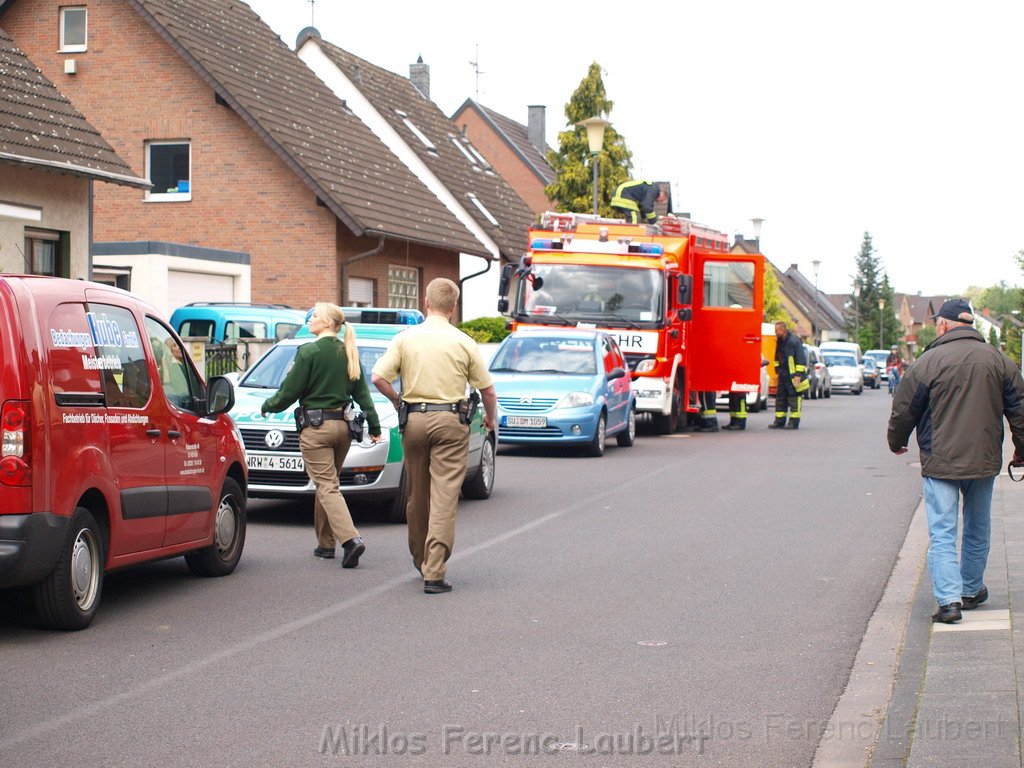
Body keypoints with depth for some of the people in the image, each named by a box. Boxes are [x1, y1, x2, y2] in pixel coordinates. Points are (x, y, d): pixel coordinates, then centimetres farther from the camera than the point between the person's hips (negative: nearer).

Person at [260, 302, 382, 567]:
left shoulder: (309, 352, -11)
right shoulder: (348, 353, 9)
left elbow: (289, 391, -8)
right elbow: (362, 393, 12)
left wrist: (267, 406, 10)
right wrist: (374, 426, 17)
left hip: (316, 426, -7)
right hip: (343, 426, 7)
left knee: (327, 487, -7)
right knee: (326, 483, 19)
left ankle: (351, 539, -23)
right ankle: (325, 543, 24)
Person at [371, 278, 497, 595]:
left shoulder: (406, 338, 1)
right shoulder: (464, 343, -2)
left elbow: (378, 378, -5)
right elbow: (487, 390, 3)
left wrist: (399, 401, 13)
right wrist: (491, 418, 22)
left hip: (414, 419, 3)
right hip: (450, 422, -2)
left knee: (417, 495, 17)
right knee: (444, 497, -5)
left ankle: (420, 558, 33)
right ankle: (434, 572, -11)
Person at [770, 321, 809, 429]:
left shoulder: (794, 341, -15)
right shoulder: (780, 342, 11)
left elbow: (801, 359, -16)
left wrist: (798, 375, -19)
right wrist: (777, 370, 19)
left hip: (793, 376, -9)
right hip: (783, 375, 9)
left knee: (794, 399, -2)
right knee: (780, 397, 9)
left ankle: (794, 422, 2)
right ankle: (779, 421, 13)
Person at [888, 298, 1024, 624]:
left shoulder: (927, 362, -9)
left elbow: (903, 411, -3)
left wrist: (896, 443, 17)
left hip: (941, 462, -4)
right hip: (984, 461, 4)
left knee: (942, 533, -1)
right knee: (978, 530, 20)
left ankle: (949, 599, -12)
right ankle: (971, 590, 31)